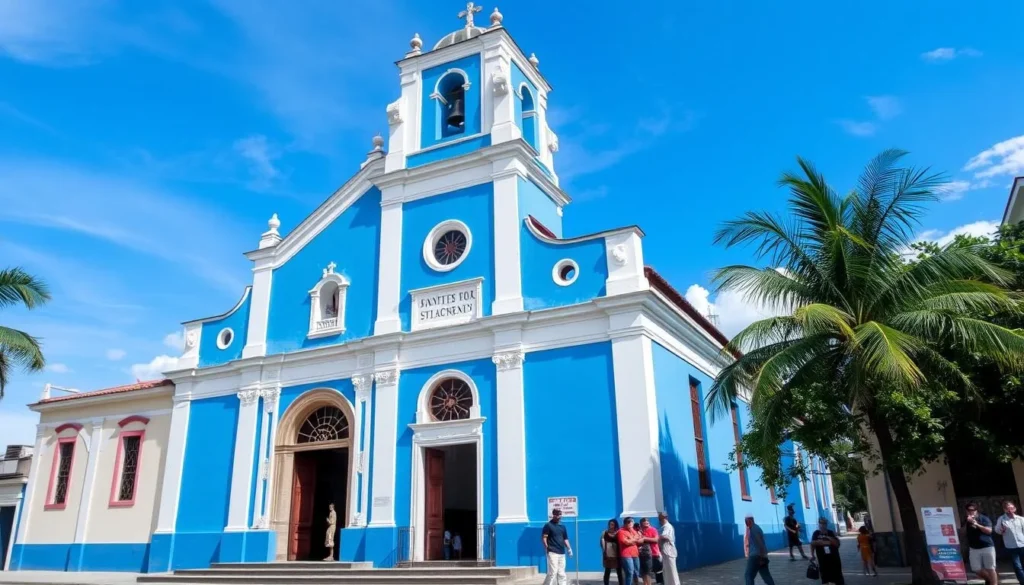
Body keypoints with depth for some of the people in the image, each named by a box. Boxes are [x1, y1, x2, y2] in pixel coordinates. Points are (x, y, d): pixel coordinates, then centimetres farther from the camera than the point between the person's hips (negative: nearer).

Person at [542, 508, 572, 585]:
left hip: (562, 553, 7)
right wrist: (547, 548, -18)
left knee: (561, 573, 8)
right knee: (553, 572, -13)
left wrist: (569, 548, 8)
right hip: (552, 553, -7)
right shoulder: (548, 525, -5)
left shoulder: (562, 527, 16)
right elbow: (544, 538, -10)